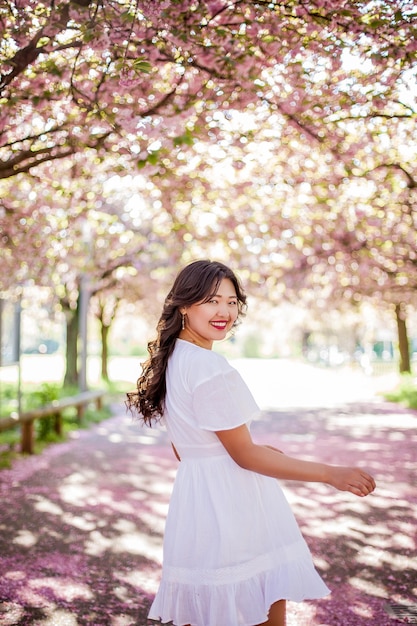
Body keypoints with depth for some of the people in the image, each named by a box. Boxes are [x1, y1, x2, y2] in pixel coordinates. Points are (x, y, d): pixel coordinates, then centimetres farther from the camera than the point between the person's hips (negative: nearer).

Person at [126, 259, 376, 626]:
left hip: (194, 496, 9)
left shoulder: (172, 359, 9)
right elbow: (244, 455, -17)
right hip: (232, 507, -9)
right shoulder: (210, 368, -20)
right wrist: (331, 474, -16)